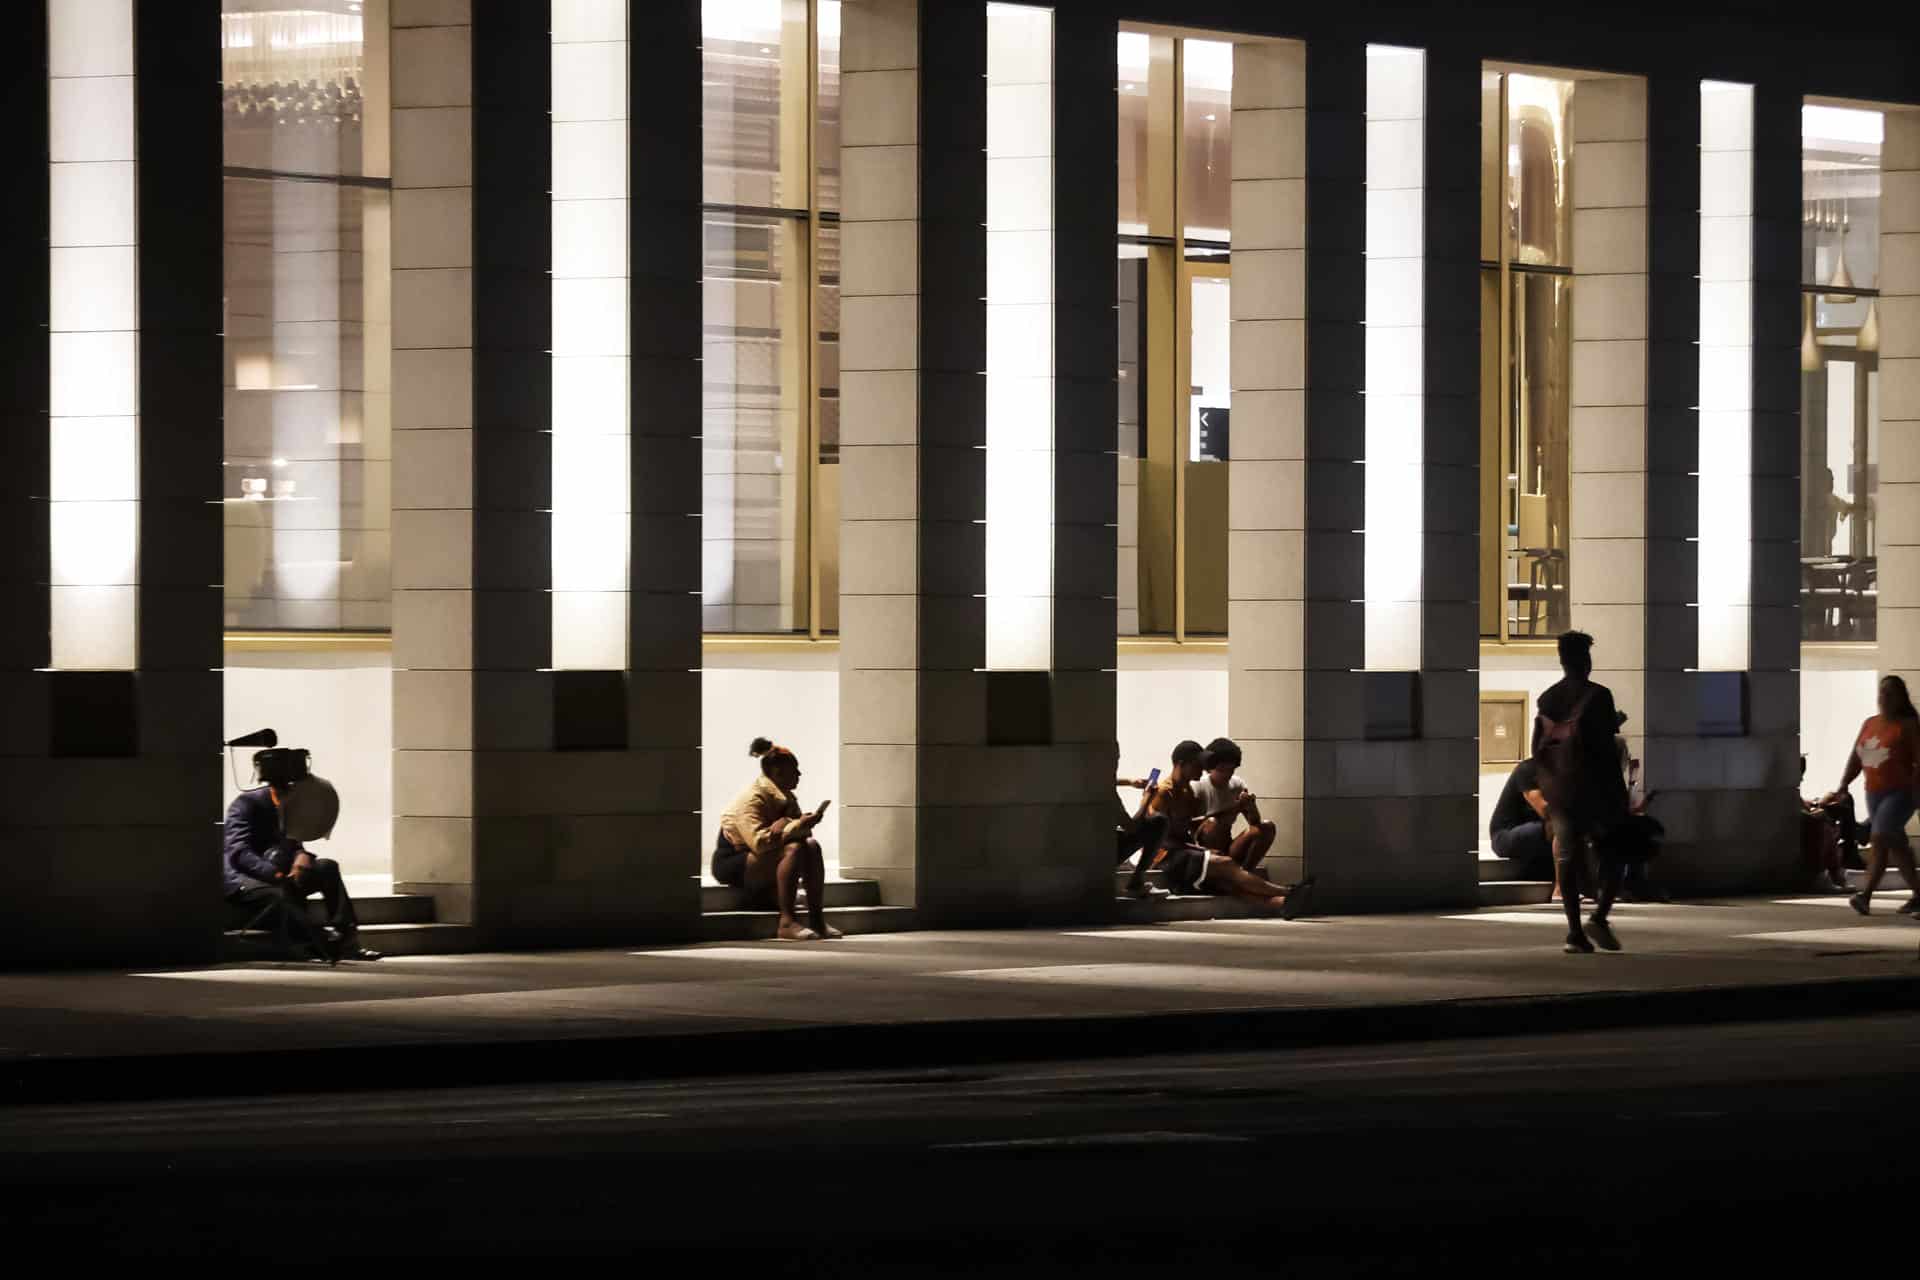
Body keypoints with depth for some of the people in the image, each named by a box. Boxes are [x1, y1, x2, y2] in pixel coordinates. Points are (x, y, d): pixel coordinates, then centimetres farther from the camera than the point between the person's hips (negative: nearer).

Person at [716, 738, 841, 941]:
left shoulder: (786, 798, 7)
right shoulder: (752, 799, -21)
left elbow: (803, 832, -1)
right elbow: (758, 842, -33)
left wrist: (785, 823, -24)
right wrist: (797, 825, -33)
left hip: (761, 858, 9)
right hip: (732, 862, -9)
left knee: (812, 846, -11)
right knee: (794, 849, -29)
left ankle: (817, 919, -16)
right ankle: (787, 923, -34)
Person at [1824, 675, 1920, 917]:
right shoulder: (1869, 724, 12)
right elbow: (1855, 759, 12)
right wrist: (1842, 787, 3)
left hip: (1899, 793, -7)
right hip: (1874, 794, 7)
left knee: (1879, 838, -20)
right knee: (1895, 845, 13)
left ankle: (1866, 895, -25)